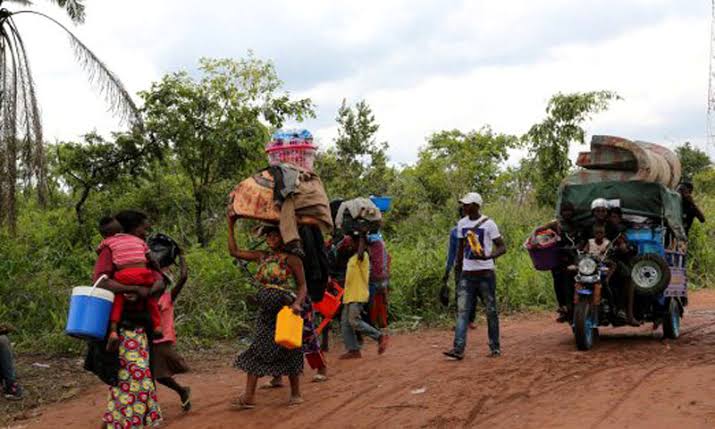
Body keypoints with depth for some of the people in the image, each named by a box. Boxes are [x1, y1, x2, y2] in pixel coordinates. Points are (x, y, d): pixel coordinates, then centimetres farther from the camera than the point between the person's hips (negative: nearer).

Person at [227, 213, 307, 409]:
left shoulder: (291, 259, -6)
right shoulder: (263, 257, 10)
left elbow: (303, 285, -7)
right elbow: (234, 251, 15)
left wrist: (297, 303, -26)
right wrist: (231, 225, 12)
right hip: (266, 310, 6)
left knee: (289, 352, 2)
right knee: (257, 350, 1)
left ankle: (295, 393, 17)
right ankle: (249, 396, 2)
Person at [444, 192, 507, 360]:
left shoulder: (488, 224, -7)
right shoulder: (462, 224, 9)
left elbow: (502, 247, -9)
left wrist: (489, 256, -27)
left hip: (485, 273, -4)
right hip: (467, 273, 4)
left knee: (491, 311, 5)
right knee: (462, 310, -6)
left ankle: (495, 347, 17)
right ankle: (458, 349, -11)